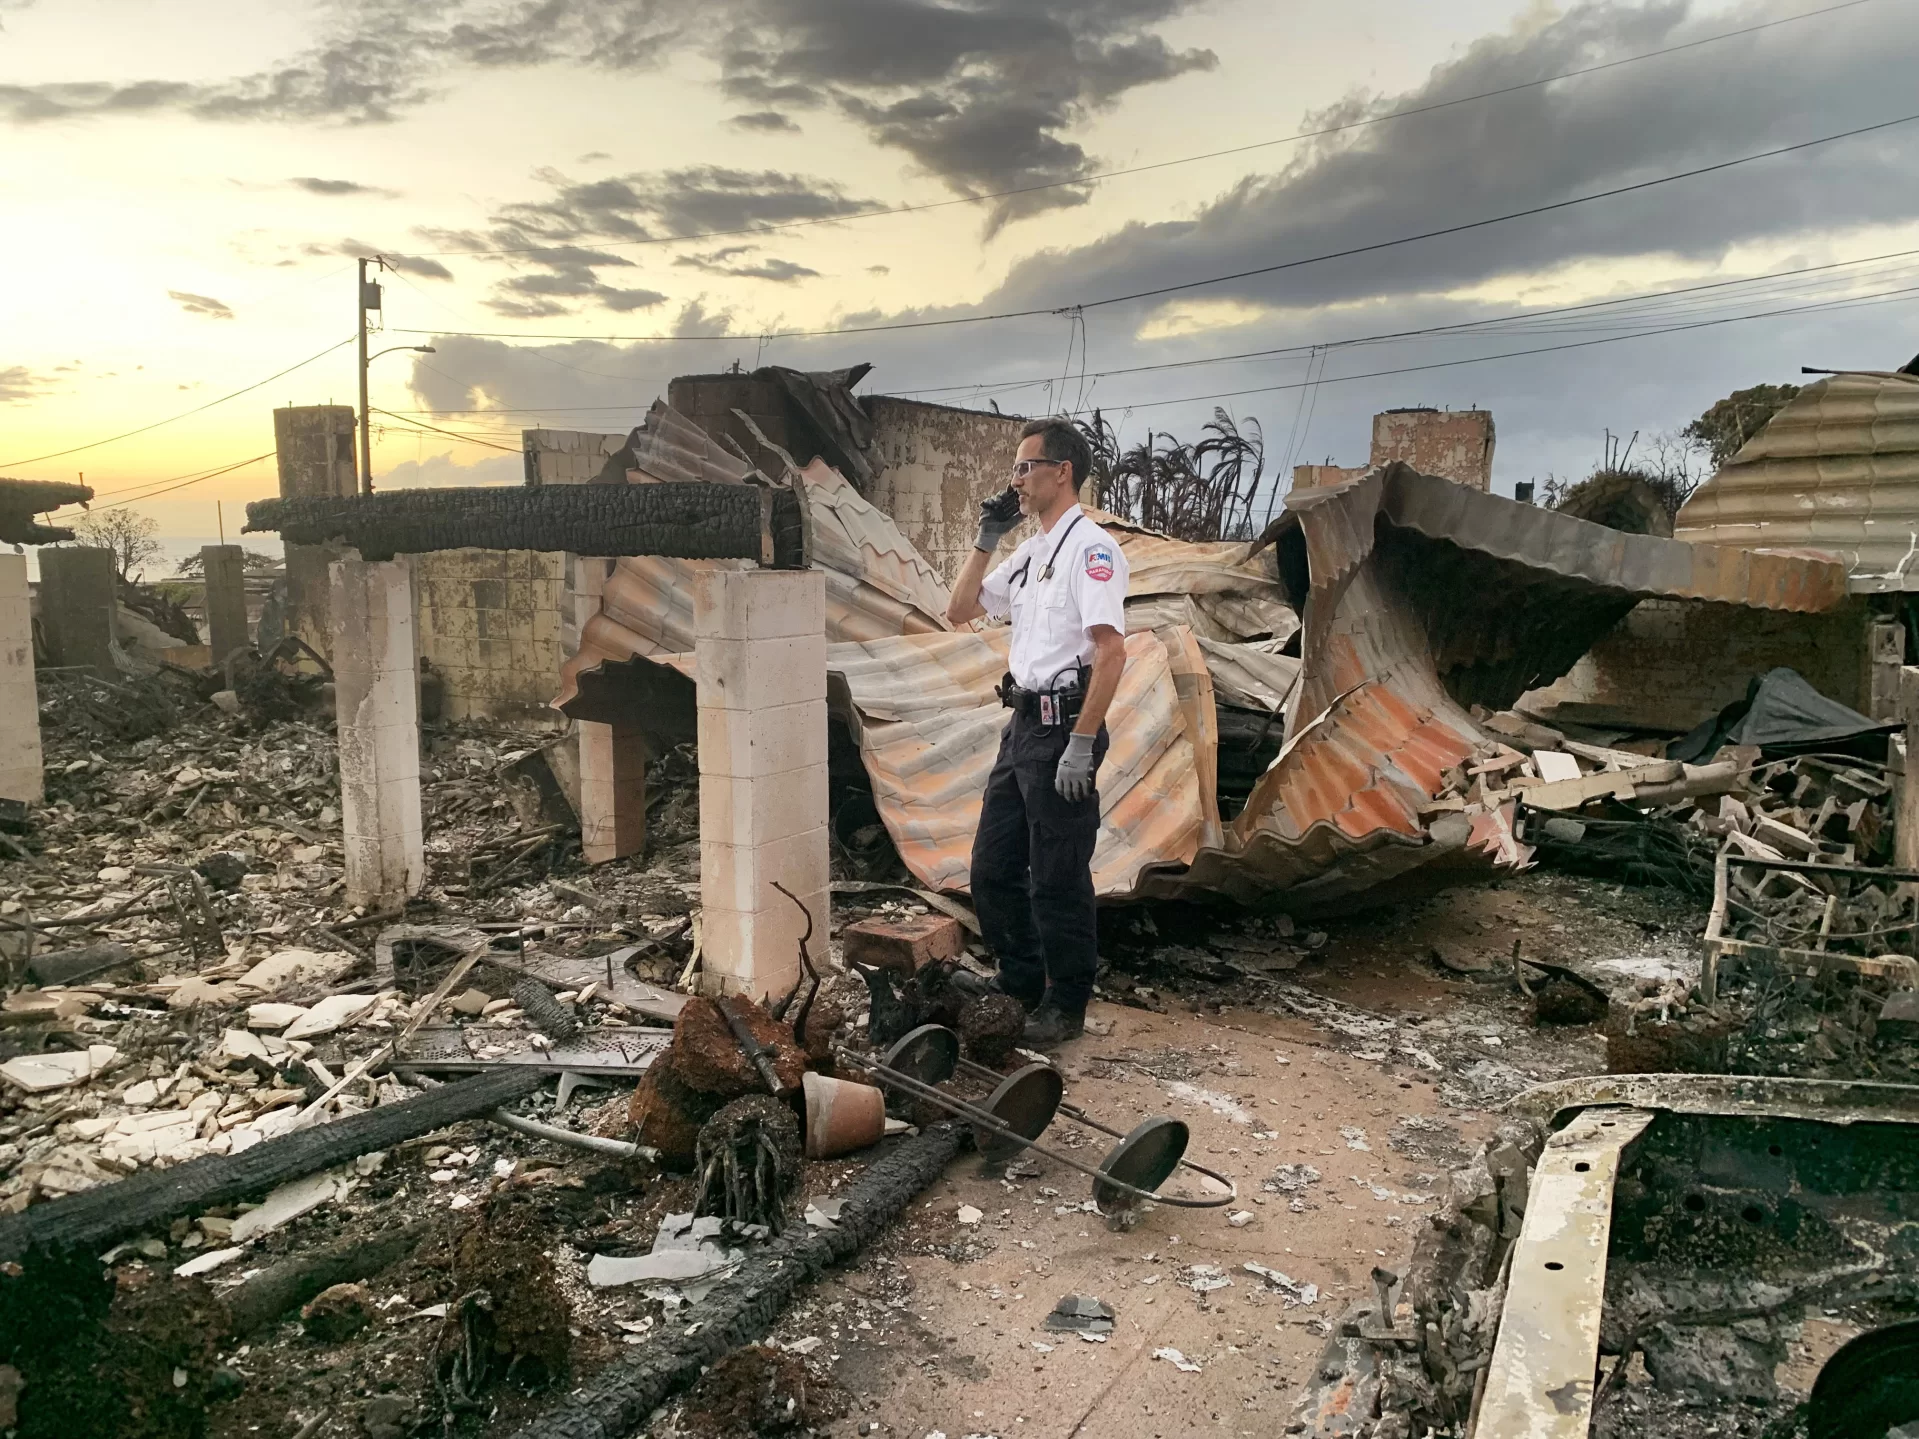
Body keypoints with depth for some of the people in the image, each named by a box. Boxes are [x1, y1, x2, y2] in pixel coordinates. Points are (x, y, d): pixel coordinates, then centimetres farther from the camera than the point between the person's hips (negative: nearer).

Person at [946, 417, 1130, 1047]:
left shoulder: (1089, 547, -12)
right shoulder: (1030, 551, 16)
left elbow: (1111, 650, -20)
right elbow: (960, 611, 20)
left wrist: (1081, 744, -23)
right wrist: (986, 541, 8)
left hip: (1063, 728, -9)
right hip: (1023, 724, 9)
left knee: (1058, 878, 0)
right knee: (993, 866, 15)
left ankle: (1065, 1007, 16)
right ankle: (1021, 986, 30)